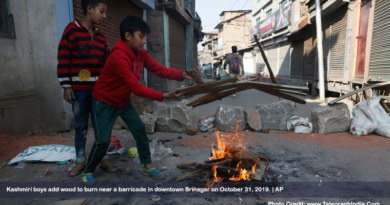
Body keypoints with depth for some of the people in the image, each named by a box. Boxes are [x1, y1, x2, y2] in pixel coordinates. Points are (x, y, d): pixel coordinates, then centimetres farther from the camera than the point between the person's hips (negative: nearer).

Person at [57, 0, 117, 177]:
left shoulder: (101, 37, 12)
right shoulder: (71, 30, -3)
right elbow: (63, 60, -5)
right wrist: (66, 86, -8)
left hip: (98, 89, 4)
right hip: (79, 90, -4)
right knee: (80, 126, 8)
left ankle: (103, 160, 17)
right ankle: (80, 161, 21)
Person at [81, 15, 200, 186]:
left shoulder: (140, 53, -6)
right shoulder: (118, 56, -33)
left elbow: (159, 70, -11)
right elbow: (136, 87, -35)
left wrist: (182, 74, -26)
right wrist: (163, 96, -39)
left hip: (123, 101, 8)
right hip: (105, 102, -7)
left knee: (140, 129, 1)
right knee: (103, 140, -6)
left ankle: (147, 166, 15)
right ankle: (87, 172, 19)